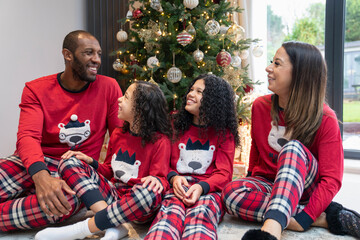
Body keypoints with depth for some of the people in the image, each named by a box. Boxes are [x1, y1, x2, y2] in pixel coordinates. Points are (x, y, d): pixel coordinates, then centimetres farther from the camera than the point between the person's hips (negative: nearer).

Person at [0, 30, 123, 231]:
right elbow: (28, 137, -16)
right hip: (37, 164, 0)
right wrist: (40, 176, -37)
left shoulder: (108, 87, 0)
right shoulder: (36, 90, -2)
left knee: (69, 200, -36)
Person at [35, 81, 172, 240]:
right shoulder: (117, 134, 12)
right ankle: (113, 227, -24)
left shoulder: (160, 141, -8)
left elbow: (162, 179, -11)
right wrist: (91, 162, 2)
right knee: (69, 162, -6)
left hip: (136, 203, -6)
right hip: (113, 195, 7)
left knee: (150, 192, -41)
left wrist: (156, 180, -34)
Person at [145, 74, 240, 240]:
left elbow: (224, 174, 3)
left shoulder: (224, 133, 13)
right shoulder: (177, 127, 20)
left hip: (209, 190, -1)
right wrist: (173, 177, -9)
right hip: (178, 187, 2)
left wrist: (201, 187, -18)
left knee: (200, 214, -39)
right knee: (170, 213, -36)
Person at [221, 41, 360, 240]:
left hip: (305, 188, -3)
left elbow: (331, 179, -17)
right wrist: (251, 182, 13)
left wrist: (305, 219, -29)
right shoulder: (260, 106, -1)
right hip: (268, 185, 4)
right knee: (230, 193, -31)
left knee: (293, 148, -35)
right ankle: (325, 217, -27)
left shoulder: (324, 119, -13)